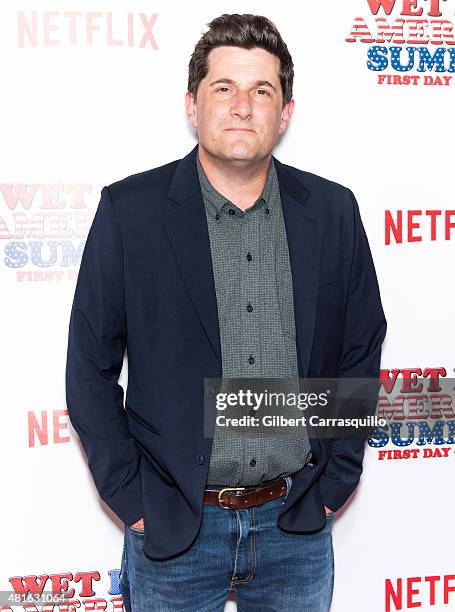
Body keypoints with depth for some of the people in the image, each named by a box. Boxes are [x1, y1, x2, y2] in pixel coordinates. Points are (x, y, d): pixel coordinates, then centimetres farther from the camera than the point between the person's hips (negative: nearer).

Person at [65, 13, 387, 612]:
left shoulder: (333, 210, -1)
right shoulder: (129, 209, -8)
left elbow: (361, 349, 7)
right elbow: (90, 366, -4)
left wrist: (335, 479, 4)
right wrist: (131, 498, -5)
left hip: (298, 526, 2)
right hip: (173, 528, -2)